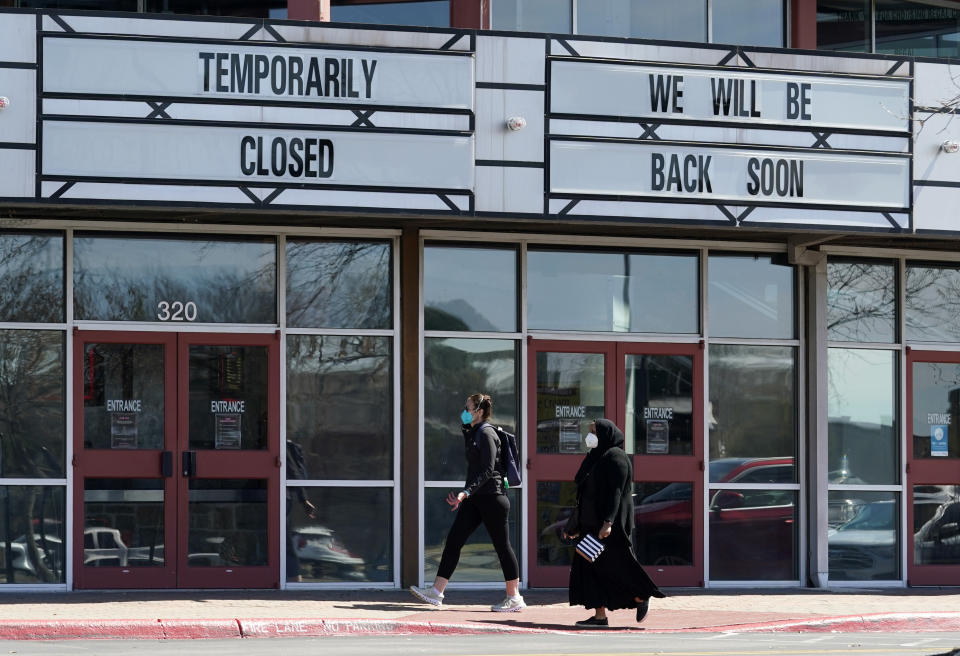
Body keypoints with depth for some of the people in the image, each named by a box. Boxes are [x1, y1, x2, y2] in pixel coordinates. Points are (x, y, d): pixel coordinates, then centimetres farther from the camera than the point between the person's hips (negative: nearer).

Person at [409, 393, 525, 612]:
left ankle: (514, 598, 7)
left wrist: (466, 492, -27)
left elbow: (488, 470, -19)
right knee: (453, 540, 0)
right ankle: (436, 592, -2)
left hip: (491, 496, -9)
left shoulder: (486, 434, -12)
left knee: (501, 545, -1)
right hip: (475, 498, 9)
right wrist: (464, 495, 23)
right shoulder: (472, 434, 16)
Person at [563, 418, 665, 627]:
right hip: (593, 523, 9)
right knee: (590, 568, 2)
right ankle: (600, 616, 1)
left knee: (615, 566, -4)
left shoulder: (615, 457, -11)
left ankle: (642, 597, 15)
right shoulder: (598, 457, 17)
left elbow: (615, 492, -19)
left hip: (611, 523, -9)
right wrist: (575, 525, 22)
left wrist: (608, 522, -28)